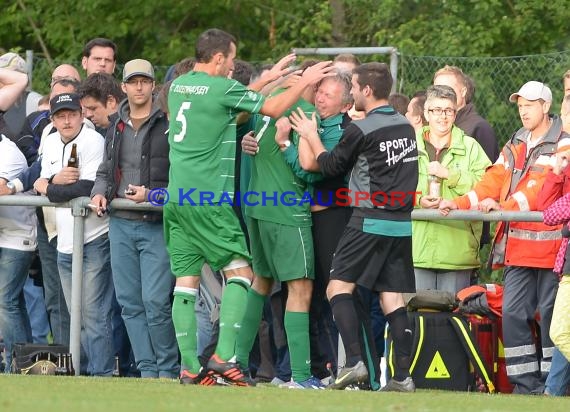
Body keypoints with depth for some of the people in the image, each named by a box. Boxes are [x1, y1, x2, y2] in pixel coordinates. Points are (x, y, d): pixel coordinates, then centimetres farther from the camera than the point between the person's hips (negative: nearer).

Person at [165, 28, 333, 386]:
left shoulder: (178, 86, 13)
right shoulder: (222, 88, -9)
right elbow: (274, 108, -1)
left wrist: (268, 78, 32)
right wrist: (304, 82, 13)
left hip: (177, 198, 7)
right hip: (209, 200, -7)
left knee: (186, 280, 6)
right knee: (240, 272, -1)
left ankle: (190, 367, 4)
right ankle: (224, 357, -13)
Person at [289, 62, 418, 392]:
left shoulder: (361, 130, -11)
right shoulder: (406, 126, 10)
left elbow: (331, 166, 2)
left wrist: (312, 136, 17)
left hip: (371, 221, -7)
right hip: (402, 224, 7)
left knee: (339, 287, -1)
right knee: (393, 299, 6)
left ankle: (355, 362, -16)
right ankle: (403, 376, -1)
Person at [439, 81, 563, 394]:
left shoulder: (561, 144, -5)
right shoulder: (515, 146, 19)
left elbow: (541, 188, -17)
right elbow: (494, 181, 12)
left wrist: (505, 206, -27)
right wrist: (459, 204, -2)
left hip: (549, 243, -7)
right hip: (517, 246, 7)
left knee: (550, 315, -3)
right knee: (513, 313, 2)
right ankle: (526, 384, 6)